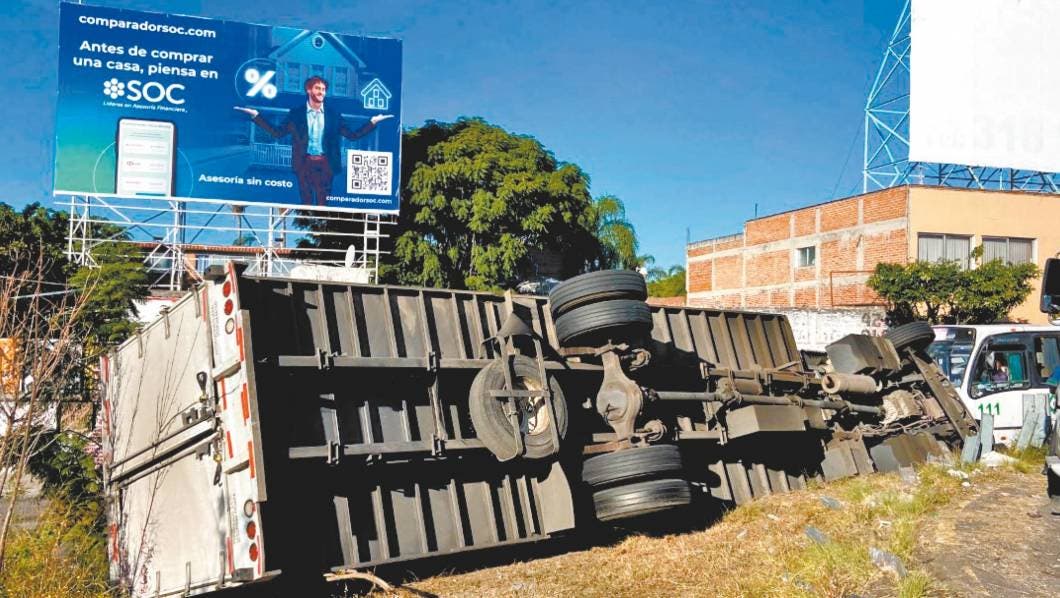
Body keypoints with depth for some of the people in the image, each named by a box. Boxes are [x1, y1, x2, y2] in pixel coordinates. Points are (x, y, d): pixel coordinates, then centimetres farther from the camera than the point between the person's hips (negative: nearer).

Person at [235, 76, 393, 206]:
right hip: (305, 163, 0)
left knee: (323, 202, 1)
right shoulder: (296, 113, 6)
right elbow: (277, 132, 5)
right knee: (306, 201, 3)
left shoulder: (333, 115, 9)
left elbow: (353, 135, 7)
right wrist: (256, 116, -1)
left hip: (325, 164, 1)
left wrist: (373, 122, -1)